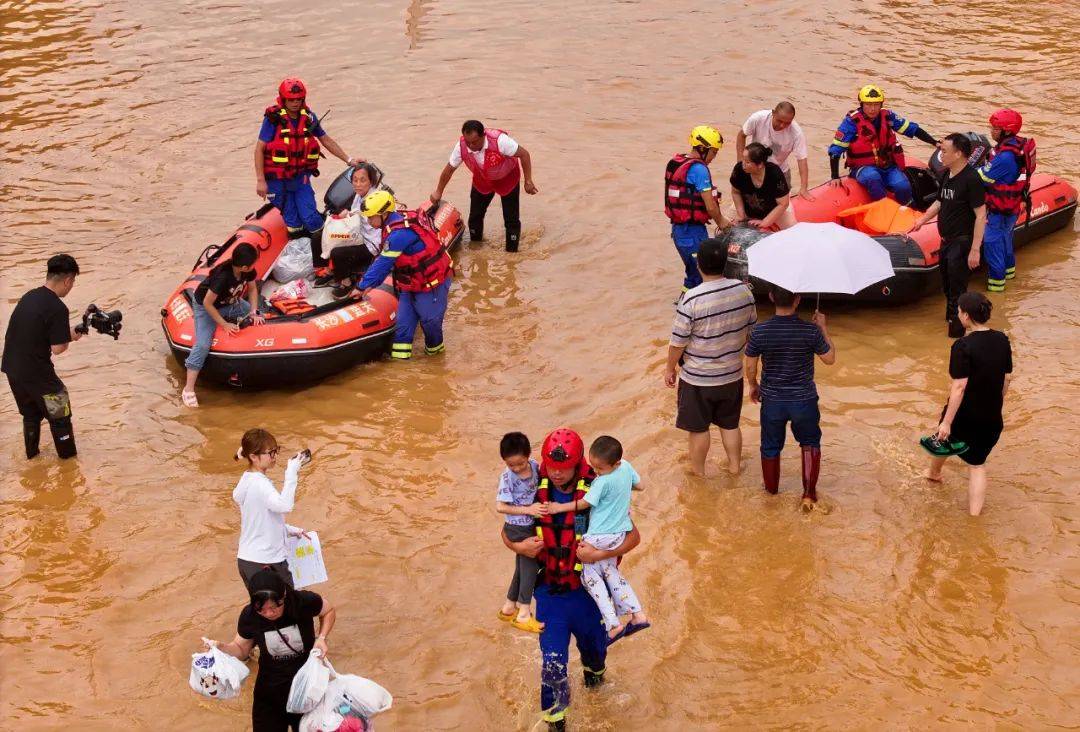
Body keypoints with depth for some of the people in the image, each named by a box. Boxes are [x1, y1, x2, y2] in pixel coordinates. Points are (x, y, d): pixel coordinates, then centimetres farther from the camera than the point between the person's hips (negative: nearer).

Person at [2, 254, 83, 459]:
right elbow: (57, 348, -19)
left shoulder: (29, 296, 5)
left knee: (31, 414, 26)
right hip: (36, 374, -7)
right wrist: (70, 336, 1)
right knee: (60, 417, 10)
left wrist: (64, 333, 10)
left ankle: (32, 455, 38)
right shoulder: (57, 308, -19)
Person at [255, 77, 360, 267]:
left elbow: (326, 140, 12)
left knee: (312, 219, -6)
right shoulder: (273, 118, -12)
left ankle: (320, 260, 5)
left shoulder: (309, 117, 1)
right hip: (277, 180, -3)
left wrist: (349, 160, 8)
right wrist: (260, 180, -14)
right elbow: (259, 149, -10)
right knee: (292, 225, -1)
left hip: (301, 177, 3)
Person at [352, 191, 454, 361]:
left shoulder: (400, 234, -31)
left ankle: (434, 346, 34)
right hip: (412, 282, 9)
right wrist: (371, 284, 5)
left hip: (432, 282, -9)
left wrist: (362, 287, -17)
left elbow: (383, 263, -26)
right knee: (403, 320, 6)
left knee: (429, 318, 9)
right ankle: (399, 357, 8)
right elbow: (384, 261, 8)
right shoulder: (395, 224, 0)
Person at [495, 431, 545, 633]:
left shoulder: (535, 465, -6)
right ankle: (523, 614, 5)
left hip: (531, 525, 7)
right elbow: (500, 506, -23)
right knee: (531, 565, -3)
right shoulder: (507, 478, -22)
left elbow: (543, 481, 15)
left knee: (522, 568, 17)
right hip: (519, 529, -7)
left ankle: (509, 608, 32)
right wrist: (528, 510, -27)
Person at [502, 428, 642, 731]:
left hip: (587, 590, 0)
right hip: (549, 591, 0)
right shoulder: (535, 493, -9)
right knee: (553, 663, -7)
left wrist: (600, 554, -27)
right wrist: (519, 546, -17)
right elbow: (507, 532, 6)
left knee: (593, 641, 25)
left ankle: (594, 670, 62)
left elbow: (633, 536, -12)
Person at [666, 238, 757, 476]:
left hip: (698, 378, -4)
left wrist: (670, 369, -1)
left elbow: (678, 342, -18)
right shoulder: (743, 290, -11)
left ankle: (698, 470, 33)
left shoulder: (692, 299, -27)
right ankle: (735, 466, 38)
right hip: (732, 374, 4)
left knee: (698, 428, 16)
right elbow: (751, 328, 4)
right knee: (730, 424, 23)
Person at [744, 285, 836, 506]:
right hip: (804, 400, -1)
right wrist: (823, 328, 4)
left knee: (770, 448, 21)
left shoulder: (759, 331, -16)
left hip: (772, 401, 1)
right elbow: (830, 359, -5)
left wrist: (753, 386, 15)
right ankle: (809, 493, 19)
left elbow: (750, 366, -5)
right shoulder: (810, 331, -19)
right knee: (810, 443, 23)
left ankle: (771, 492, 36)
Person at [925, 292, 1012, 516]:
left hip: (964, 413, -4)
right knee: (978, 464, 15)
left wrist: (947, 422, -20)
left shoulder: (963, 346, -23)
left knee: (942, 439, 29)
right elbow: (1007, 378, 6)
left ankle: (934, 473, 58)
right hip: (991, 417, 4)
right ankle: (974, 514, 12)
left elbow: (959, 387, -24)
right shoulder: (1002, 340, -4)